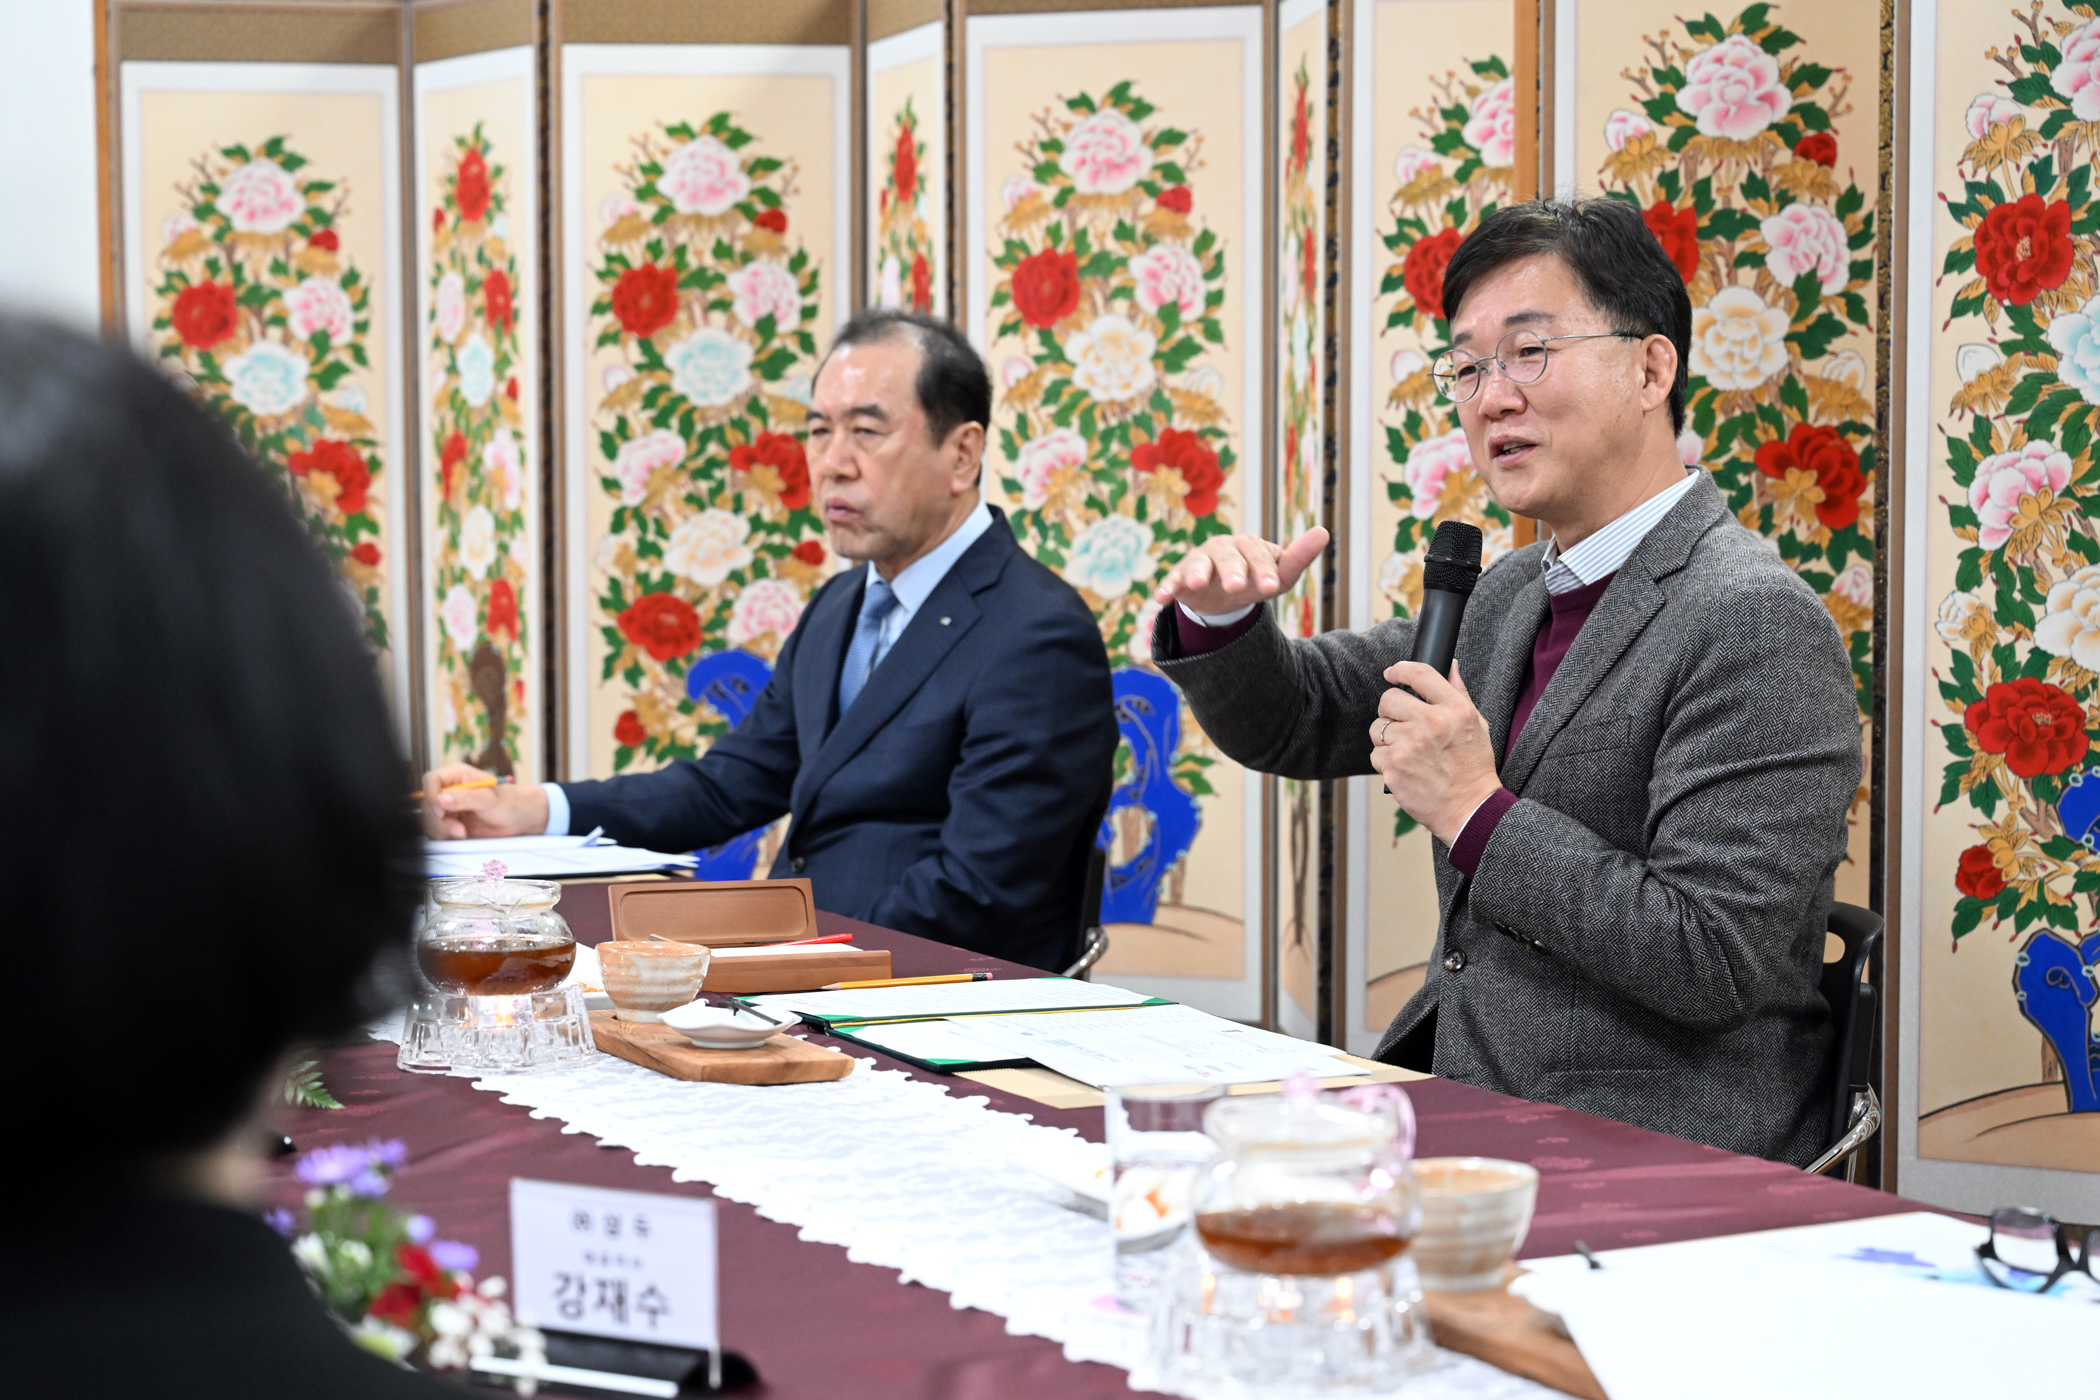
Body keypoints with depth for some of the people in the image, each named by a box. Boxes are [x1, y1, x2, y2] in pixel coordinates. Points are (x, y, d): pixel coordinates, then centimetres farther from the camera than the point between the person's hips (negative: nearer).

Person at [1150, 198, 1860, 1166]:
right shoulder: (1508, 597, 14)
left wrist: (1477, 814, -20)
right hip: (1471, 1119, 8)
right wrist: (1220, 616, -1)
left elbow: (1715, 962, -21)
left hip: (1645, 1163, -8)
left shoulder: (1756, 624, -15)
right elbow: (1292, 719, 21)